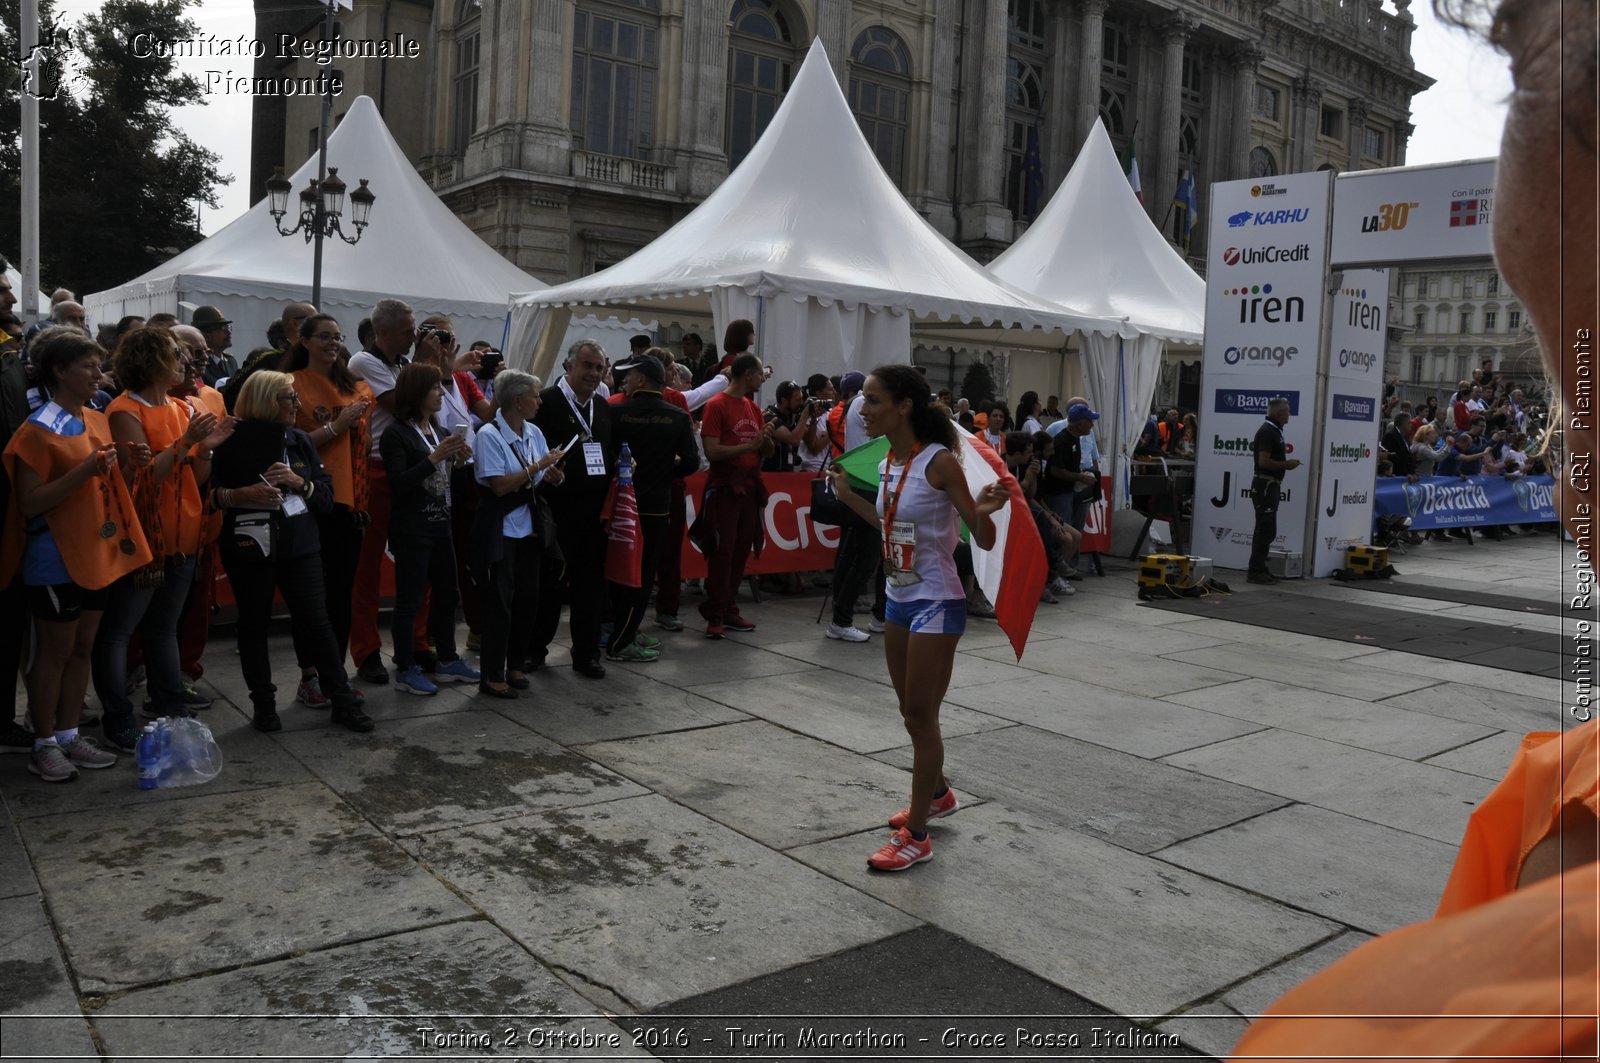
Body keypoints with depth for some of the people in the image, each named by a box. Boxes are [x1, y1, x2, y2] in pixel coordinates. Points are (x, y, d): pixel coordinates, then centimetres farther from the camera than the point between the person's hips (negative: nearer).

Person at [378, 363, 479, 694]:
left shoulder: (441, 431, 12)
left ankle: (447, 661, 25)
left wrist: (459, 459, -3)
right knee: (409, 600, -1)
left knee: (446, 593, 13)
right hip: (411, 529, -8)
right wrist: (434, 457, -23)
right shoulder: (396, 434, -10)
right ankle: (405, 670, 8)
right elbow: (400, 484, -18)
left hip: (441, 525, 8)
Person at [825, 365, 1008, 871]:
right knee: (912, 712, 20)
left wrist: (984, 511, -36)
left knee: (921, 716, 1)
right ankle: (937, 793, 43)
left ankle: (916, 835, 13)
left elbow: (984, 540, -16)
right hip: (899, 600, 8)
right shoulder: (887, 463, 3)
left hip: (936, 603, -8)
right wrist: (848, 496, 20)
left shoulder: (940, 462, -19)